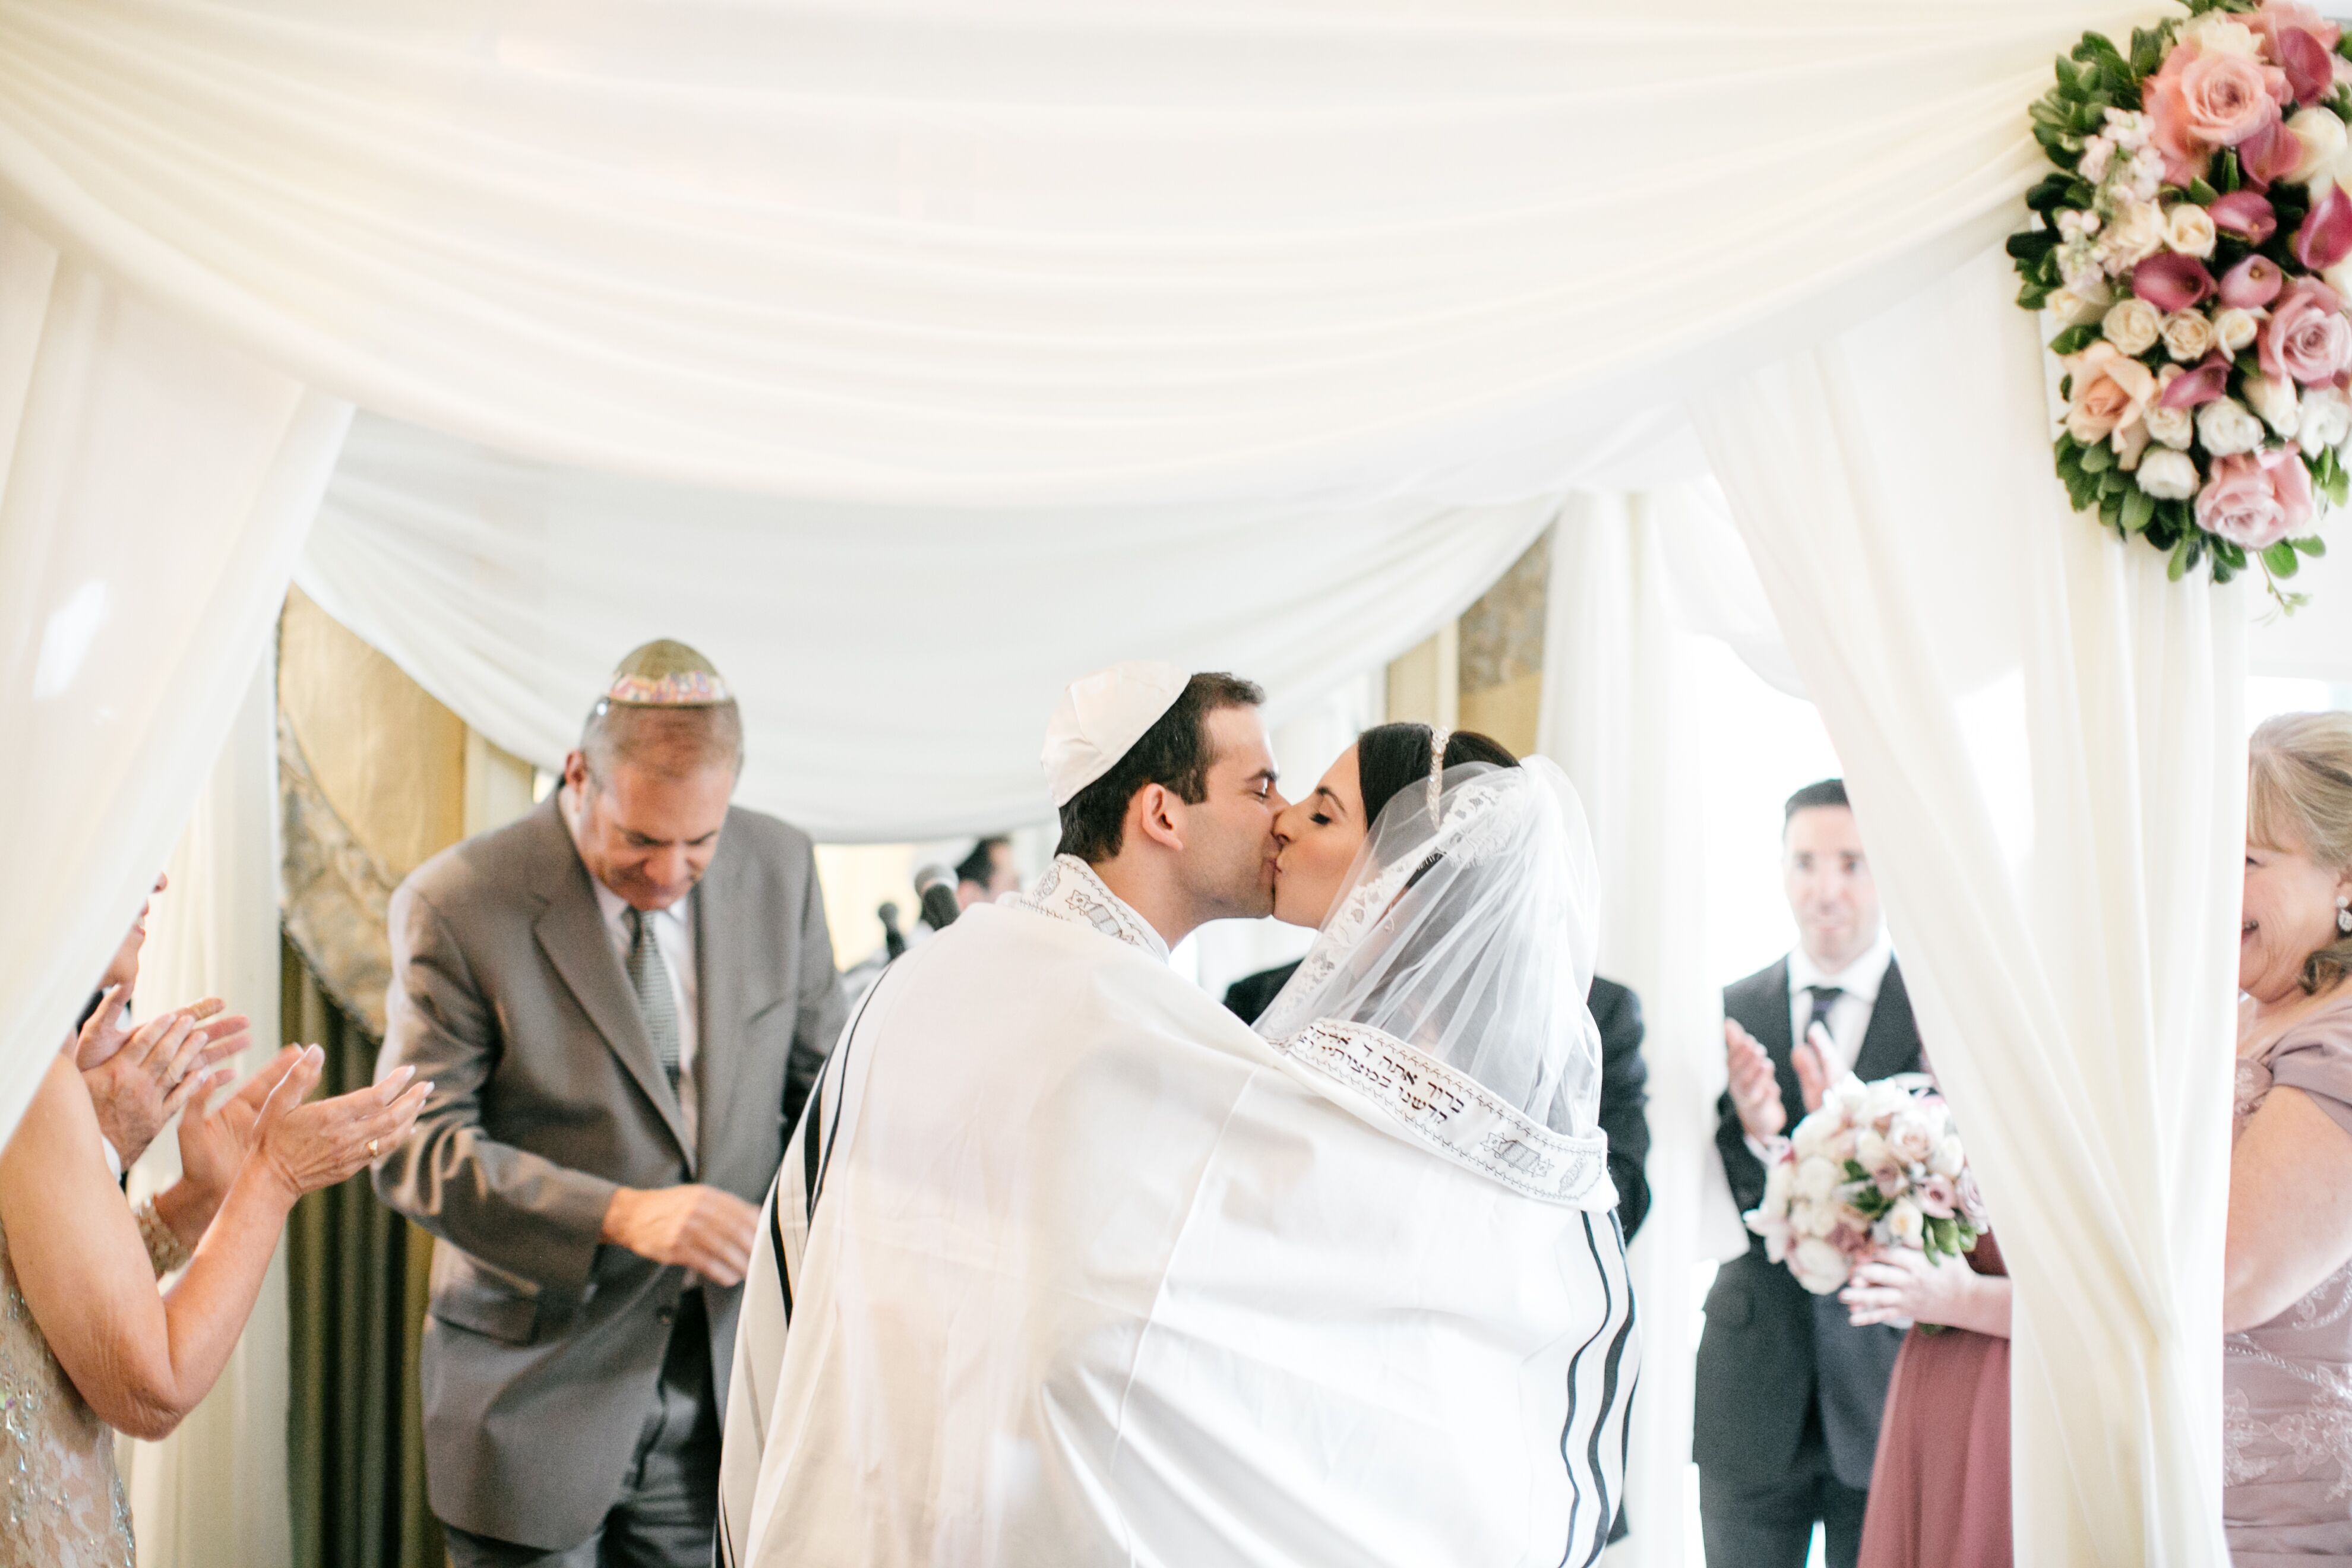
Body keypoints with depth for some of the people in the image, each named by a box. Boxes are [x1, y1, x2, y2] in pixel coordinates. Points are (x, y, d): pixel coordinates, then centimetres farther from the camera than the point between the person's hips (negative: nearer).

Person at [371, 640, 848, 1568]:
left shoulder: (780, 870, 0)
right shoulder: (457, 906, -14)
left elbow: (820, 1077, 11)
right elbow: (415, 1148, -17)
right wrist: (622, 1215, -29)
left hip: (721, 1383, 4)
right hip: (539, 1396, -3)